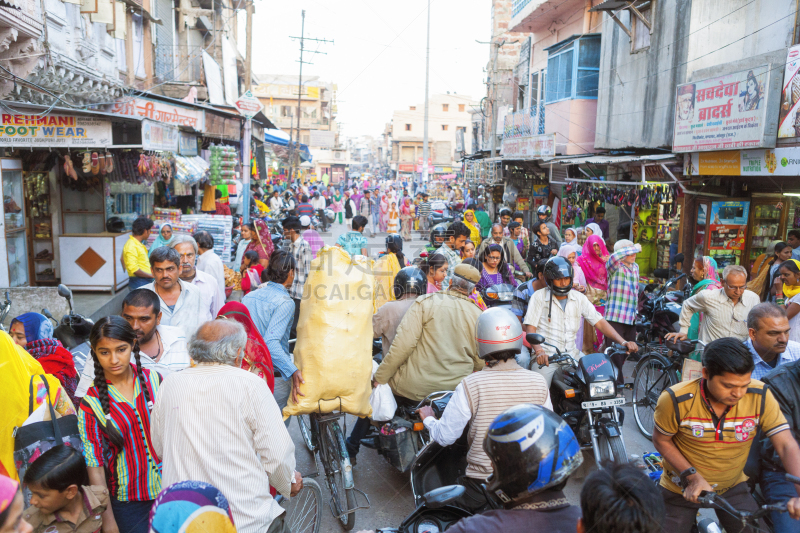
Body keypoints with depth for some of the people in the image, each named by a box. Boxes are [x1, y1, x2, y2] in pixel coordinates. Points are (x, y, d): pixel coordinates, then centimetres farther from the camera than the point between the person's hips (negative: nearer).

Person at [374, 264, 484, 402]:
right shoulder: (478, 315, 5)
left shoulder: (425, 302, -4)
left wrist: (380, 378, -5)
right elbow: (479, 363, 9)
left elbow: (403, 344, -12)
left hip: (415, 387, -4)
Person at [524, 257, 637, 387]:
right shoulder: (539, 297, -1)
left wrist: (623, 342, -7)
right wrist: (539, 351, -25)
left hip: (572, 353, 4)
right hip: (546, 355, -4)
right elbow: (530, 328, -8)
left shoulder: (579, 298, 9)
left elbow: (599, 322, 5)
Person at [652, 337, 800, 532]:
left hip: (732, 487, 2)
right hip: (682, 490, -2)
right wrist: (693, 477, -19)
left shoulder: (760, 396, -20)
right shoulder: (675, 400, -26)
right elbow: (661, 441, -11)